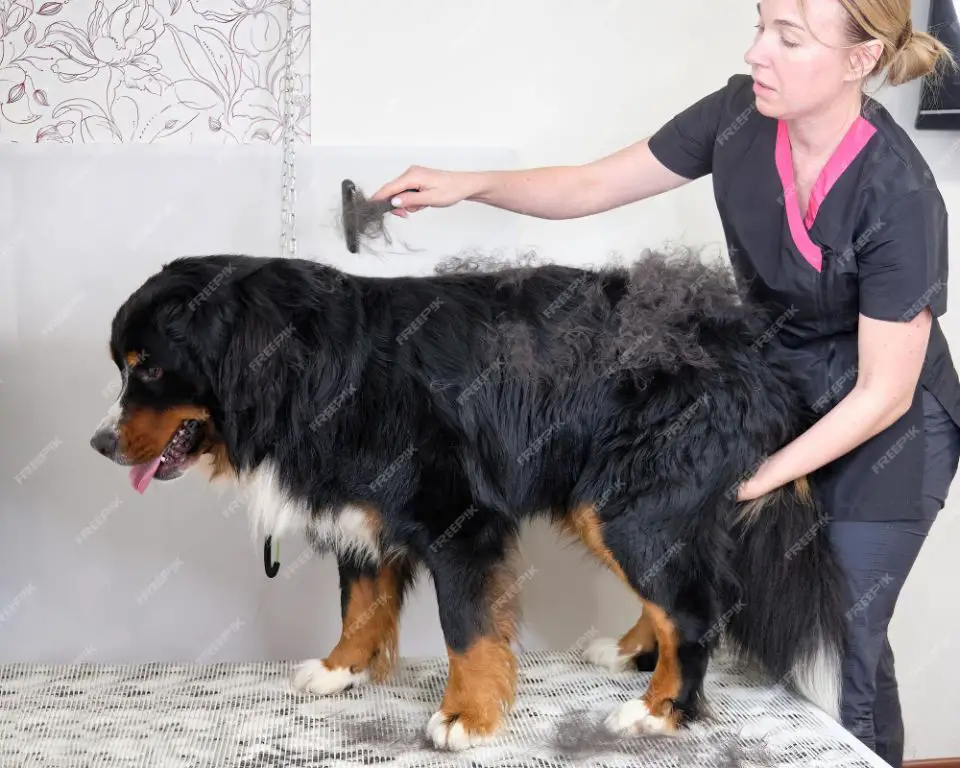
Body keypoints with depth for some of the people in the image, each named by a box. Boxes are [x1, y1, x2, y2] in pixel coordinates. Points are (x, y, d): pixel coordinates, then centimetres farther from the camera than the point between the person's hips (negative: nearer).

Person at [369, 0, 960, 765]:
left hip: (887, 427, -4)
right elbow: (593, 186, -6)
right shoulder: (740, 114, -15)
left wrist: (749, 484, -26)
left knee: (841, 642, -1)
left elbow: (883, 394, -23)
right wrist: (466, 184, -20)